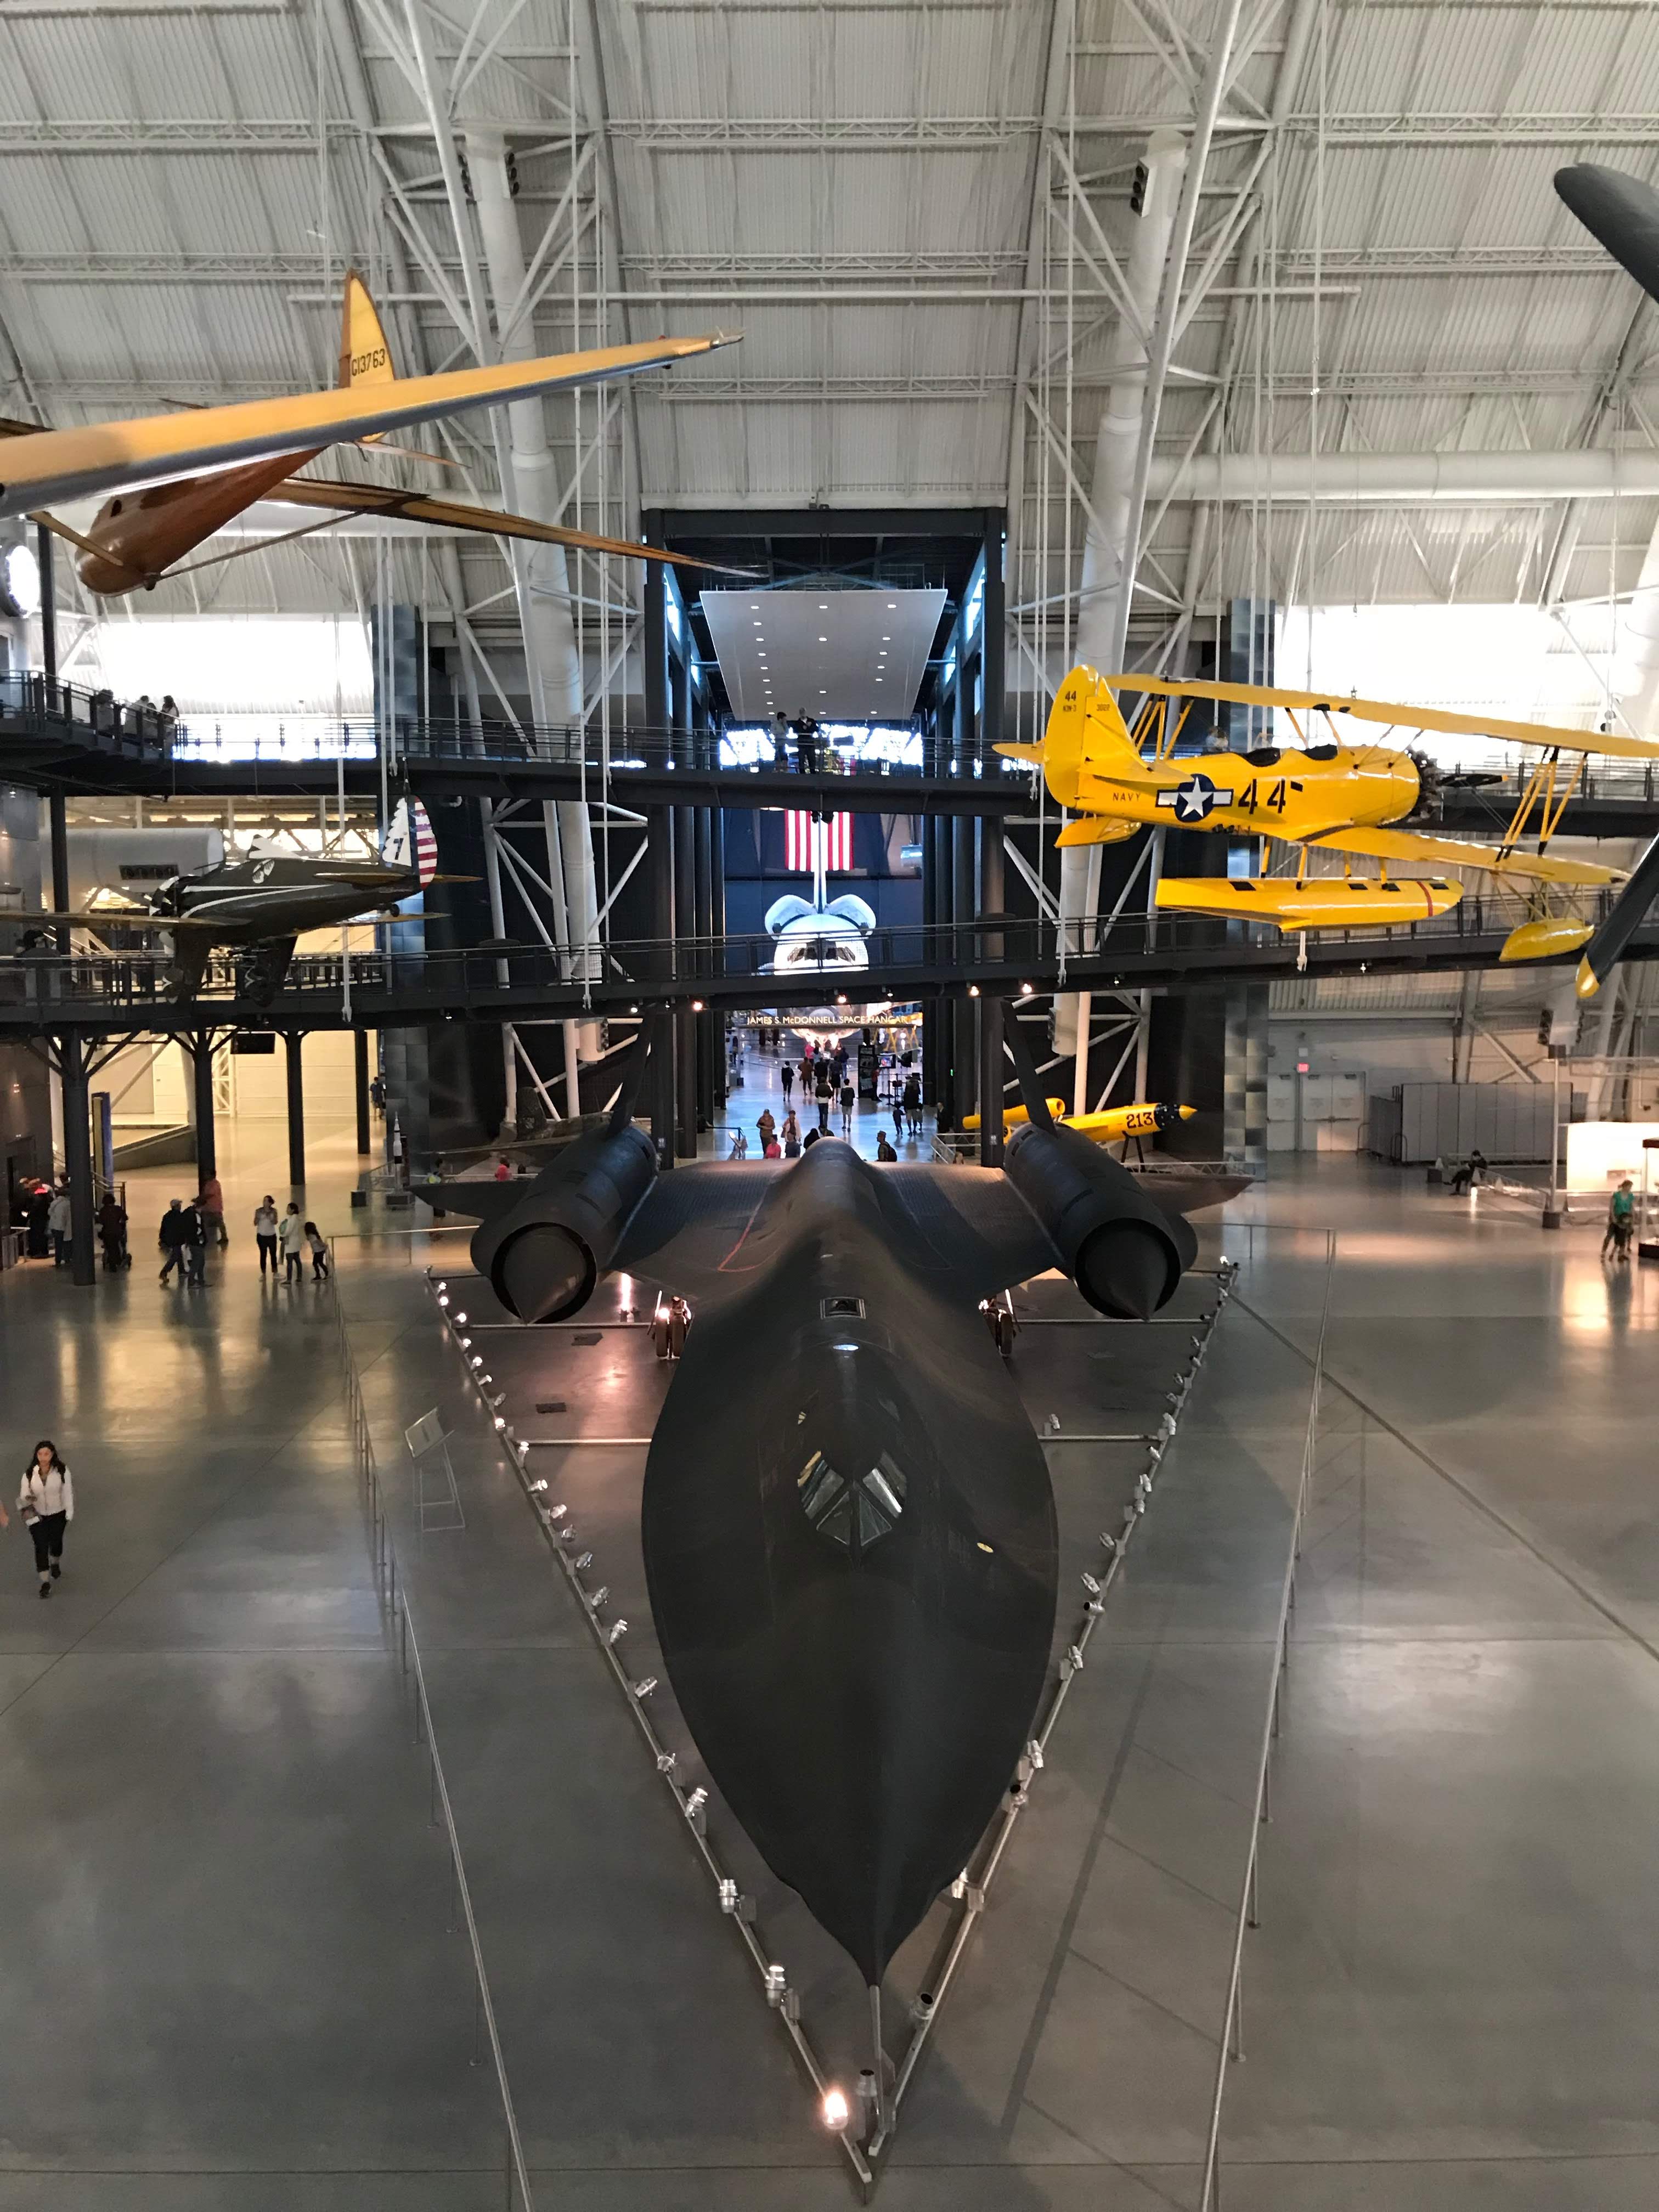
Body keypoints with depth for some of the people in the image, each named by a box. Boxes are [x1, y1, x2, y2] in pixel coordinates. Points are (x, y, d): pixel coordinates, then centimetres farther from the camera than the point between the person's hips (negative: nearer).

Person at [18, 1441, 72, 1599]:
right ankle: (45, 1582, 1)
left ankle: (55, 1563, 51)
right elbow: (23, 1495, -8)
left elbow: (67, 1493, -9)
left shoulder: (62, 1471, -15)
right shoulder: (29, 1474, -13)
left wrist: (69, 1514, -7)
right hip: (37, 1515, 0)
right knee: (41, 1546, -7)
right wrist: (26, 1501, -31)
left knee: (56, 1543, 17)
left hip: (58, 1514, 0)